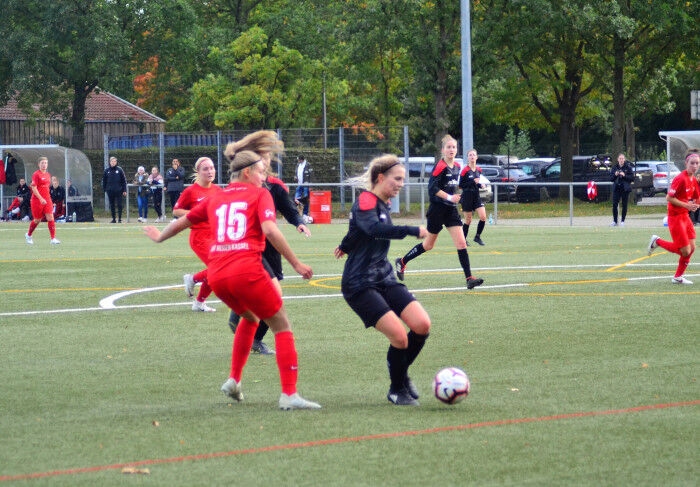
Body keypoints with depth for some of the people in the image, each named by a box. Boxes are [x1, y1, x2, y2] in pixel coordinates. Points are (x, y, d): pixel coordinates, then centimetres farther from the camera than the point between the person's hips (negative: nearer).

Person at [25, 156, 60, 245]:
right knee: (37, 220, 6)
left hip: (47, 200, 5)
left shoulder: (48, 175, 11)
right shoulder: (36, 174, -10)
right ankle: (28, 235, 31)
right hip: (37, 200, -5)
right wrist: (41, 199, -24)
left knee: (50, 218, -9)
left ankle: (53, 239, -11)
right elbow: (34, 188, -16)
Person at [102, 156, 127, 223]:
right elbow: (104, 180, 10)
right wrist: (104, 189, 5)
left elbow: (124, 180, 1)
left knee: (119, 205, -2)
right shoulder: (107, 170, 5)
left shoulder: (119, 170, 0)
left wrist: (124, 190, -3)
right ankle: (114, 219, 13)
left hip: (118, 190, -2)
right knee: (112, 205, 6)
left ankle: (120, 219, 3)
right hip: (110, 191, 2)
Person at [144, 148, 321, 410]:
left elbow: (182, 221, 32)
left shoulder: (215, 198, 20)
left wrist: (160, 236, 51)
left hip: (216, 275, 6)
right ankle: (289, 394, -6)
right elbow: (270, 230, -12)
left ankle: (234, 380, 26)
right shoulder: (259, 194, 5)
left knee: (250, 317, 32)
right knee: (282, 325, 4)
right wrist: (296, 264, -10)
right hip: (246, 271, -6)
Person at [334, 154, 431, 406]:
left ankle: (401, 373, 15)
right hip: (360, 285, -8)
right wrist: (413, 231, -46)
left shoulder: (383, 204, 13)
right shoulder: (365, 202, -14)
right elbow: (375, 229, -36)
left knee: (422, 325, -10)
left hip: (384, 279, 8)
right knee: (399, 336, -18)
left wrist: (346, 246, 50)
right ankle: (396, 390, 6)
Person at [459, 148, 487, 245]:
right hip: (467, 197, -5)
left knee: (483, 217, -8)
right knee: (468, 220, 0)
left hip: (476, 196, 5)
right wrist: (473, 182, -20)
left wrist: (479, 184, 2)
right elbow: (460, 185, -12)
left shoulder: (478, 170, 9)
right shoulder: (465, 170, -10)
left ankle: (477, 237, 9)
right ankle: (463, 240, 14)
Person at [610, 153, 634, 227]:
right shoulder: (614, 167, 6)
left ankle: (622, 221, 11)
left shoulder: (628, 167, -2)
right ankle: (615, 221, 5)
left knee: (624, 205, 2)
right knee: (614, 204, -4)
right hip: (616, 188, 2)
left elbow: (632, 178, -4)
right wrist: (615, 175, -12)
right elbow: (611, 178, 7)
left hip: (625, 189, -2)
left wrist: (624, 175, -17)